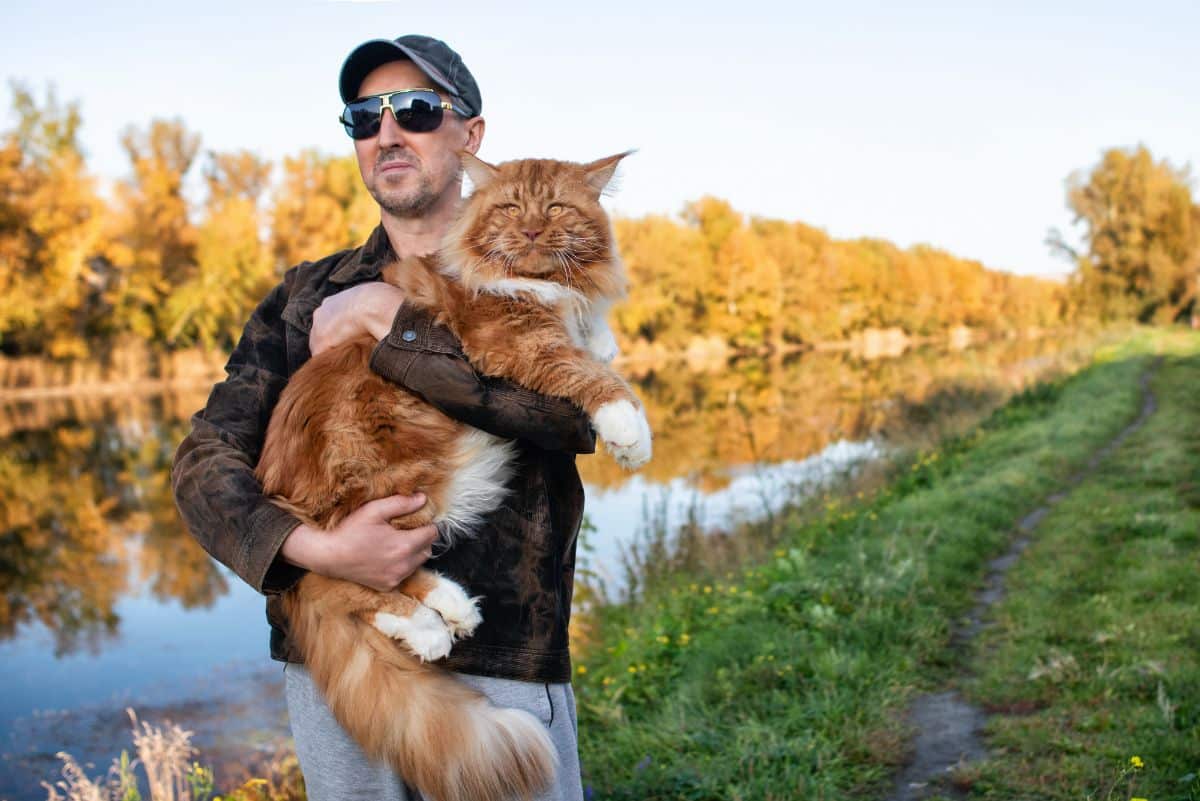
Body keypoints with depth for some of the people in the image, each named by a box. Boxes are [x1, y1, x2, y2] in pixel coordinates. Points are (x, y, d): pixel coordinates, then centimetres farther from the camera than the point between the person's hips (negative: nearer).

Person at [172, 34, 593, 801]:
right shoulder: (306, 298, 10)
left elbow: (577, 413, -17)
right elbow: (206, 459, 3)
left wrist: (393, 326, -14)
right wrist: (315, 548, -16)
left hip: (500, 662, -2)